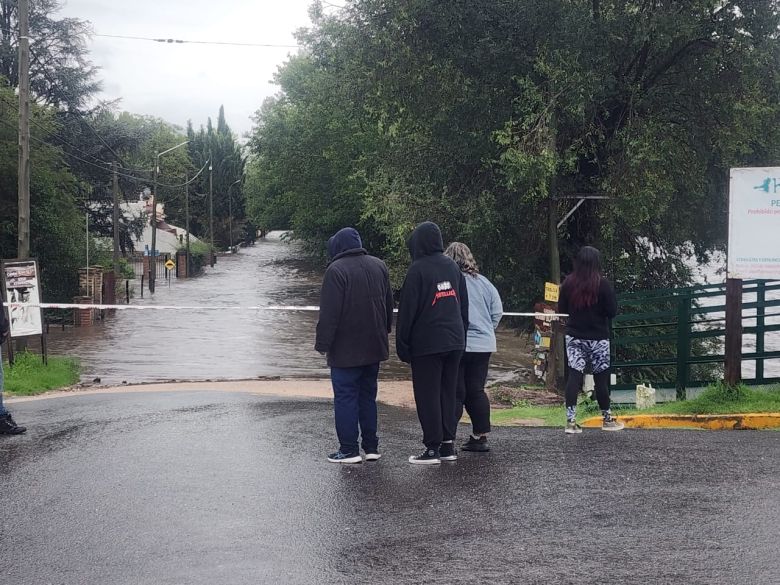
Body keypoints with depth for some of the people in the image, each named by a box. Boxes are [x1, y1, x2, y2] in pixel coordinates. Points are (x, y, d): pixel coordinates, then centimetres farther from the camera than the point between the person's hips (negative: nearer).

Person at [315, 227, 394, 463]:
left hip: (345, 349, -7)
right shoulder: (379, 266, 8)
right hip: (374, 347, 7)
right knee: (368, 395, 15)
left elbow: (329, 313, -17)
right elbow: (389, 304, 17)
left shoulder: (336, 270, -15)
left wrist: (323, 343, -11)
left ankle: (349, 449, 0)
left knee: (345, 397, -1)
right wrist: (384, 331, 27)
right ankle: (371, 447, 16)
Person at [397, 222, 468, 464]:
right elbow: (464, 305, 15)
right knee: (448, 393, 12)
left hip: (426, 344, -6)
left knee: (427, 396, -2)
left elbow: (407, 310, -10)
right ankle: (448, 444, 13)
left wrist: (402, 344, -4)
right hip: (454, 342, 6)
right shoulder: (453, 267, 10)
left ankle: (433, 447, -3)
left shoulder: (418, 269, -11)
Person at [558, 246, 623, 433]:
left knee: (574, 375, 0)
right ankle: (607, 419, 20)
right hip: (598, 338, -2)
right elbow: (612, 311, -9)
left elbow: (561, 309, 7)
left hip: (574, 336, 2)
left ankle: (571, 420, -7)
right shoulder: (602, 284, -12)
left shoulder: (568, 283, -2)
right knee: (601, 377, 8)